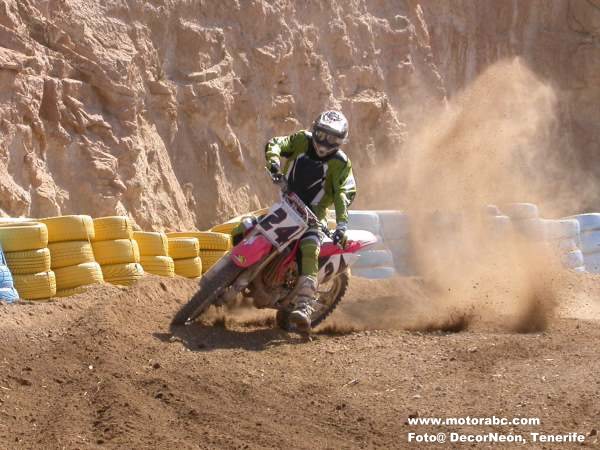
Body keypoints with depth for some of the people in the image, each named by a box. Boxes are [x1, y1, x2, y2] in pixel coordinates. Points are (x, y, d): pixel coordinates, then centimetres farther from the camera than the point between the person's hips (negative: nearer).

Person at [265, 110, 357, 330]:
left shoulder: (340, 163, -10)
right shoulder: (303, 140, 0)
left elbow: (344, 192, -21)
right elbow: (276, 142, -9)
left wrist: (342, 223, -36)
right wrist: (273, 157, -35)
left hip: (313, 212, -5)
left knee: (310, 250, -28)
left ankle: (304, 306, -41)